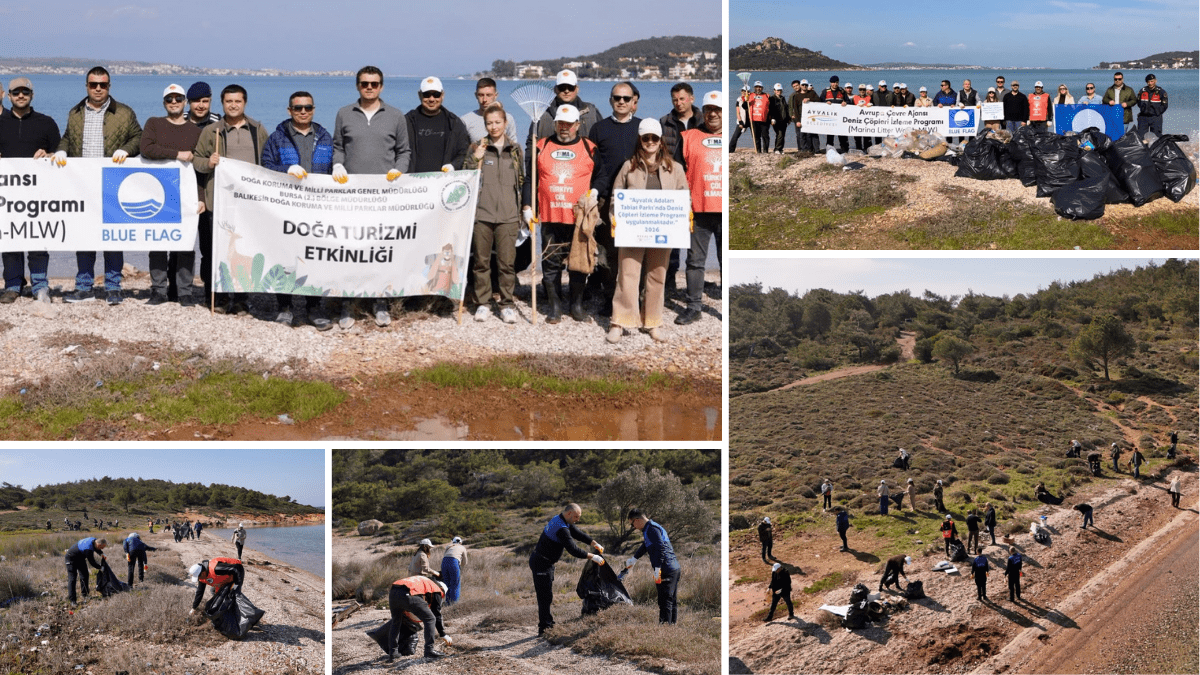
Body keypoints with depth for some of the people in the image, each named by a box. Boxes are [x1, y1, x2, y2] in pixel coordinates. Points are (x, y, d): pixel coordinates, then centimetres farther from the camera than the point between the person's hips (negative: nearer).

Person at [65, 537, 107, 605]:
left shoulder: (94, 540, -11)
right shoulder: (88, 549, -38)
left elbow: (96, 548, 14)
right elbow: (92, 562, -26)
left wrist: (101, 553, -2)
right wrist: (100, 567, -12)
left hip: (80, 558, 10)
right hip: (72, 558, -10)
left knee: (84, 576, 11)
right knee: (72, 578, -12)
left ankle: (85, 595, 21)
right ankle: (72, 600, -14)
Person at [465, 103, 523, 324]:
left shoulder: (515, 149, 11)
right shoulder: (476, 148, 7)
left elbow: (522, 180, 18)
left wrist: (525, 208, 13)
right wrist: (476, 159, -9)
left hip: (508, 215, 0)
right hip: (481, 213, 0)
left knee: (507, 262, -1)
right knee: (481, 261, 3)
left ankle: (507, 304, 7)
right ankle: (482, 304, 12)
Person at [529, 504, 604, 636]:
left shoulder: (559, 520, 8)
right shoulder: (561, 528, -25)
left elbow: (577, 533, 11)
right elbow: (572, 549, -29)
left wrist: (594, 543, 0)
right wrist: (592, 557, -23)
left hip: (545, 562, 11)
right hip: (542, 564, -11)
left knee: (547, 595, 17)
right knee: (545, 595, -9)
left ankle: (548, 622, 24)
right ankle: (544, 628, -8)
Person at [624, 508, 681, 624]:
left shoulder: (652, 529, -10)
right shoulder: (652, 527, 23)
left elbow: (660, 548, -22)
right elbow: (645, 546, 39)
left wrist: (657, 568, -23)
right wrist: (633, 559, 51)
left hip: (666, 569, -10)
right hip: (674, 568, 10)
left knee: (665, 601, -10)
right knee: (672, 600, 12)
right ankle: (672, 624, 17)